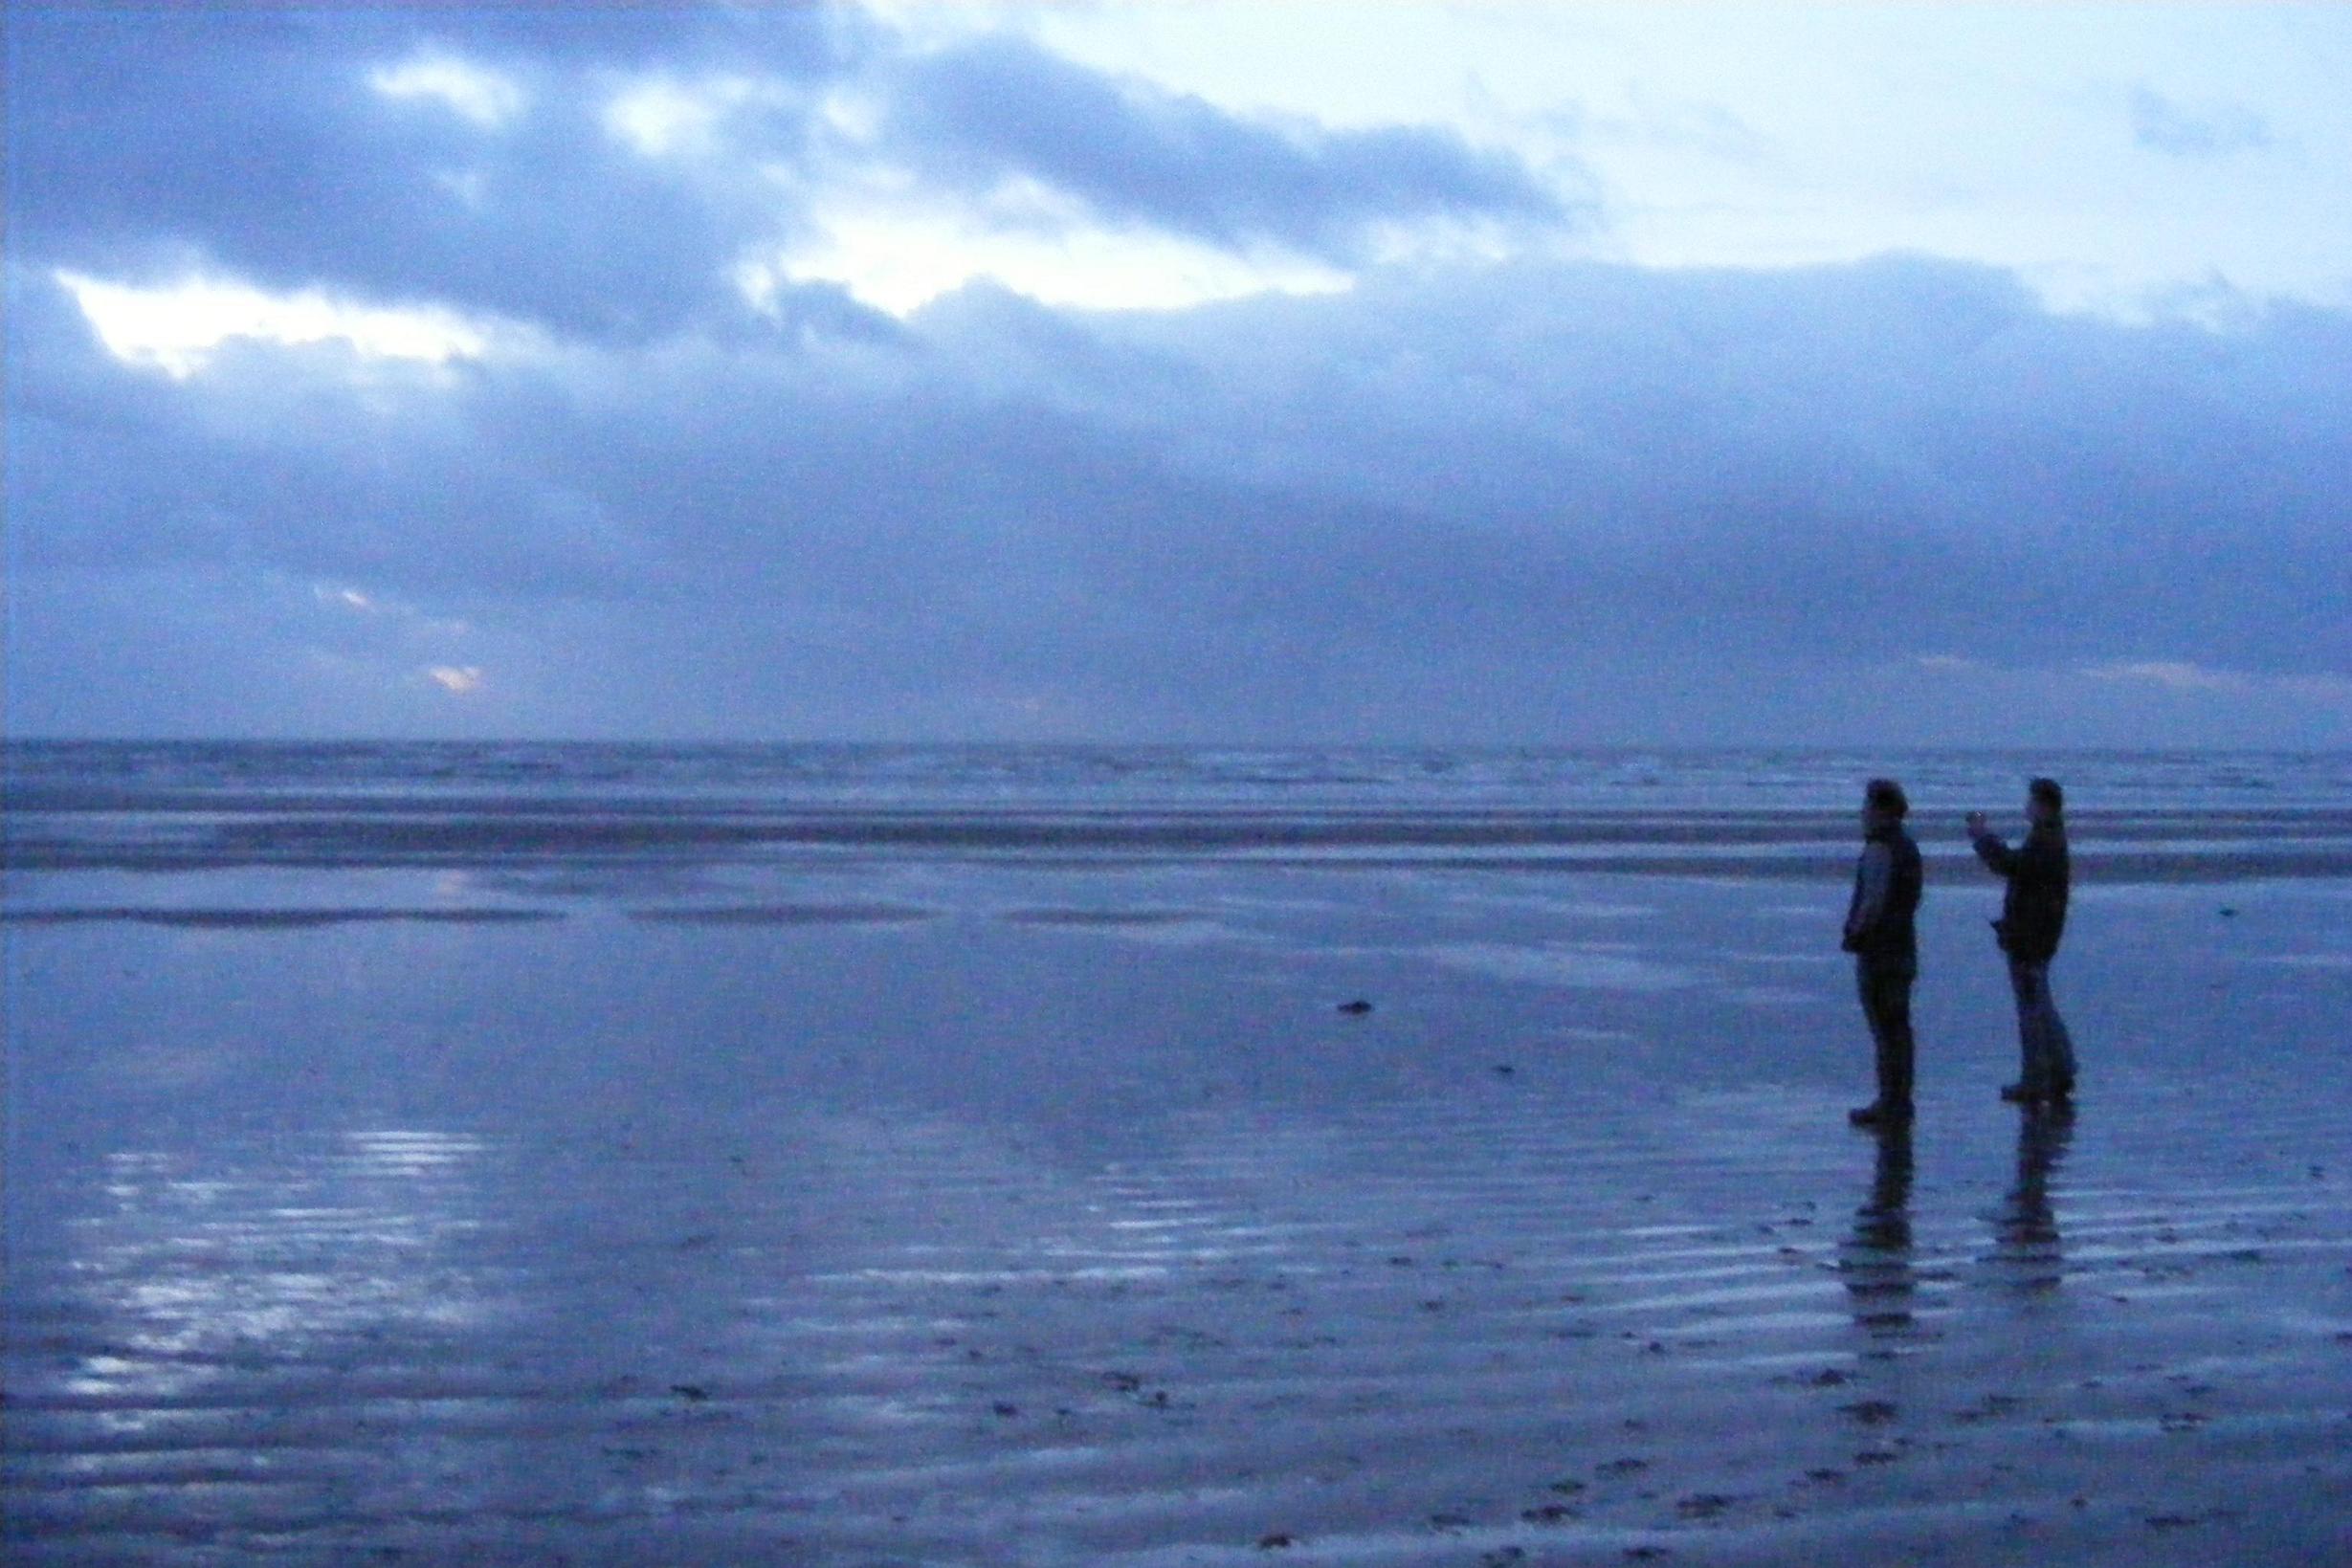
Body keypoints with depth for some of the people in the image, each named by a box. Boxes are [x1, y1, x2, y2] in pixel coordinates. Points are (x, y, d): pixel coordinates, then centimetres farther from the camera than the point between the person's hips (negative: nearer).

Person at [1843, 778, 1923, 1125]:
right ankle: (1900, 1100, 17)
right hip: (1903, 947, 10)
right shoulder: (1907, 846, 14)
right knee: (1898, 1025, 12)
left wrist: (1856, 932, -7)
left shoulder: (1880, 849, -16)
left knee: (1885, 1027, -6)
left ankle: (1890, 1103, -5)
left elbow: (1873, 900, -21)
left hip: (1878, 950, -10)